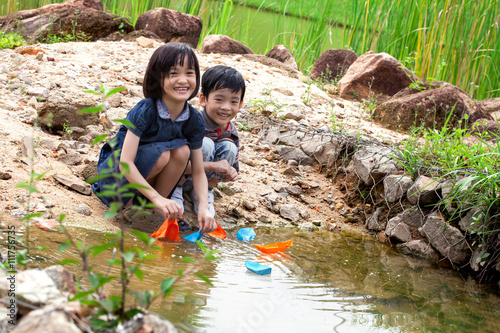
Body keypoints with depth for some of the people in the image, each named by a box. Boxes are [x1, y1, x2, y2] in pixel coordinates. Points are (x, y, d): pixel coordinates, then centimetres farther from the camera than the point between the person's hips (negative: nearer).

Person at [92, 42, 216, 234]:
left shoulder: (195, 121, -12)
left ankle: (155, 210, -10)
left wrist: (204, 207, -26)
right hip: (115, 169, -5)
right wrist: (156, 198, -40)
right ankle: (127, 200, -9)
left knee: (182, 150, -23)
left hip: (147, 176, 5)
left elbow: (198, 172, -9)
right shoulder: (145, 111, -27)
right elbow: (126, 163, -32)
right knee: (160, 153, -31)